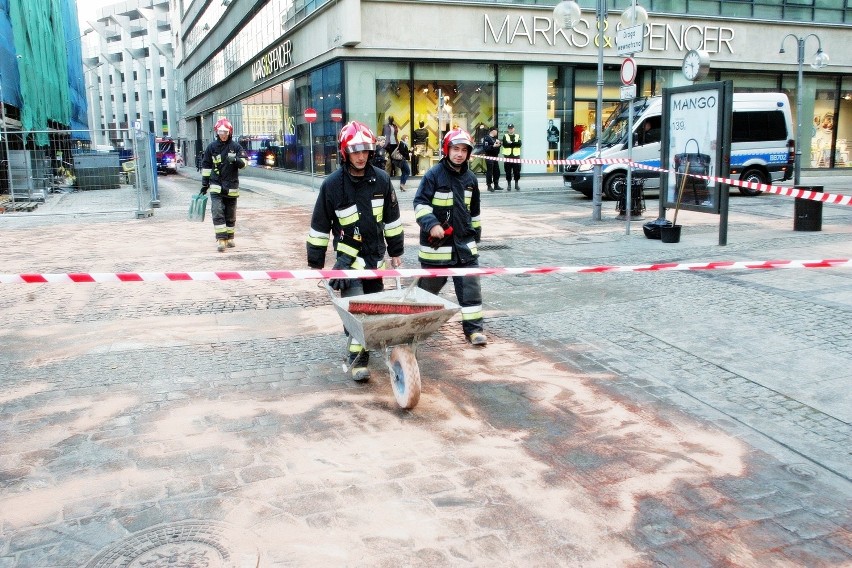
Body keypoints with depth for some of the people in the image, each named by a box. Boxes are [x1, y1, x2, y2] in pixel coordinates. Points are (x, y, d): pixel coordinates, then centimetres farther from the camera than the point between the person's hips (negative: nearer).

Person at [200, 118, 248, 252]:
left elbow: (245, 161, -3)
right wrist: (204, 184, 10)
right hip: (216, 186, -1)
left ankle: (229, 238, 25)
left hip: (231, 187, 1)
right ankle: (221, 240, -13)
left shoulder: (236, 147, 1)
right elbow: (206, 165, 10)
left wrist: (236, 160, -25)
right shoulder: (212, 147, 3)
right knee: (217, 213, -12)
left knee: (230, 214, 11)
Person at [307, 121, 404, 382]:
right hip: (348, 257, -4)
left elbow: (392, 218, 8)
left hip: (375, 255, 4)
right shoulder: (332, 184, -12)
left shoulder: (381, 179, -2)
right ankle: (357, 359, -3)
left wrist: (396, 251, 12)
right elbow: (319, 226, -5)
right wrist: (315, 262, -2)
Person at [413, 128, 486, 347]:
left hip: (464, 242, 5)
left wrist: (476, 231, 24)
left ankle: (473, 328, 8)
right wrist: (431, 224, -28)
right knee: (428, 284, 10)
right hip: (437, 242, -4)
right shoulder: (434, 174, -10)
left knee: (470, 286, 1)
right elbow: (420, 203, -15)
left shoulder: (470, 178, 8)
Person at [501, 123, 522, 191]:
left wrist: (510, 143, -15)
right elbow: (505, 144, -10)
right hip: (507, 156, -1)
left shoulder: (517, 136, 11)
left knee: (517, 171, 1)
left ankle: (516, 184, 11)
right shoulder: (505, 136, 7)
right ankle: (509, 185, 10)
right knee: (508, 171, 1)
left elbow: (519, 144, -8)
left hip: (516, 155, 1)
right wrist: (514, 144, -15)